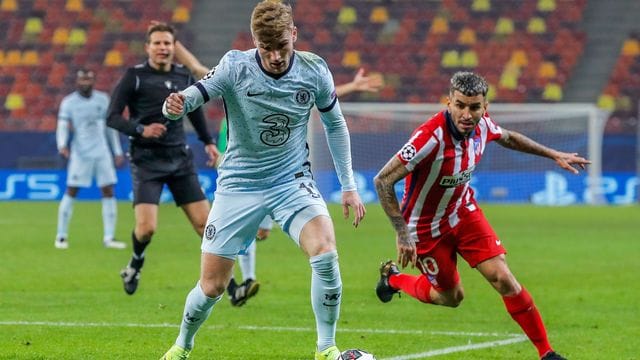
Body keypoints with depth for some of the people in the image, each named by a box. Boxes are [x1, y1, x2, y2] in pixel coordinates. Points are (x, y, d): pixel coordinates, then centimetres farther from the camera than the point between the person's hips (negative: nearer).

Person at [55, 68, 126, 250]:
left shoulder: (102, 99, 8)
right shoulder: (69, 102, -2)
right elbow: (62, 126, -10)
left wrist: (117, 152, 14)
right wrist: (62, 145, -29)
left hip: (102, 153, 3)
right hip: (80, 153, -3)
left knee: (108, 191, -1)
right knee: (71, 192, -5)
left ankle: (109, 238, 4)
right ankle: (61, 236, 5)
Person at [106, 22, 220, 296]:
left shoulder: (183, 77, 7)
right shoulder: (134, 76, -6)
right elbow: (112, 117, -8)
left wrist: (208, 142, 22)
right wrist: (140, 130, -23)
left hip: (180, 160, 4)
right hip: (147, 161, -4)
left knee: (204, 222, -4)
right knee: (146, 228, -15)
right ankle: (136, 262, 20)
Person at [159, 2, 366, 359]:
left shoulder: (314, 71, -9)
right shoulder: (235, 67, -16)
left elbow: (335, 125, 7)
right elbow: (195, 94, -26)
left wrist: (349, 185, 6)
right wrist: (176, 104, -51)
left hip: (292, 180, 1)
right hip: (240, 183, -1)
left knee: (325, 252, -26)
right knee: (212, 286, 0)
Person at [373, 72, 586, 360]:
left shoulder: (481, 125, -15)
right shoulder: (431, 137, -36)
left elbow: (508, 138, 12)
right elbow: (382, 180, -33)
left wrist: (553, 154, 17)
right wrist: (402, 234, -34)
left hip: (464, 212, 5)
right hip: (427, 226, -5)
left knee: (504, 279, -8)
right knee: (451, 297, 11)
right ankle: (393, 279, 40)